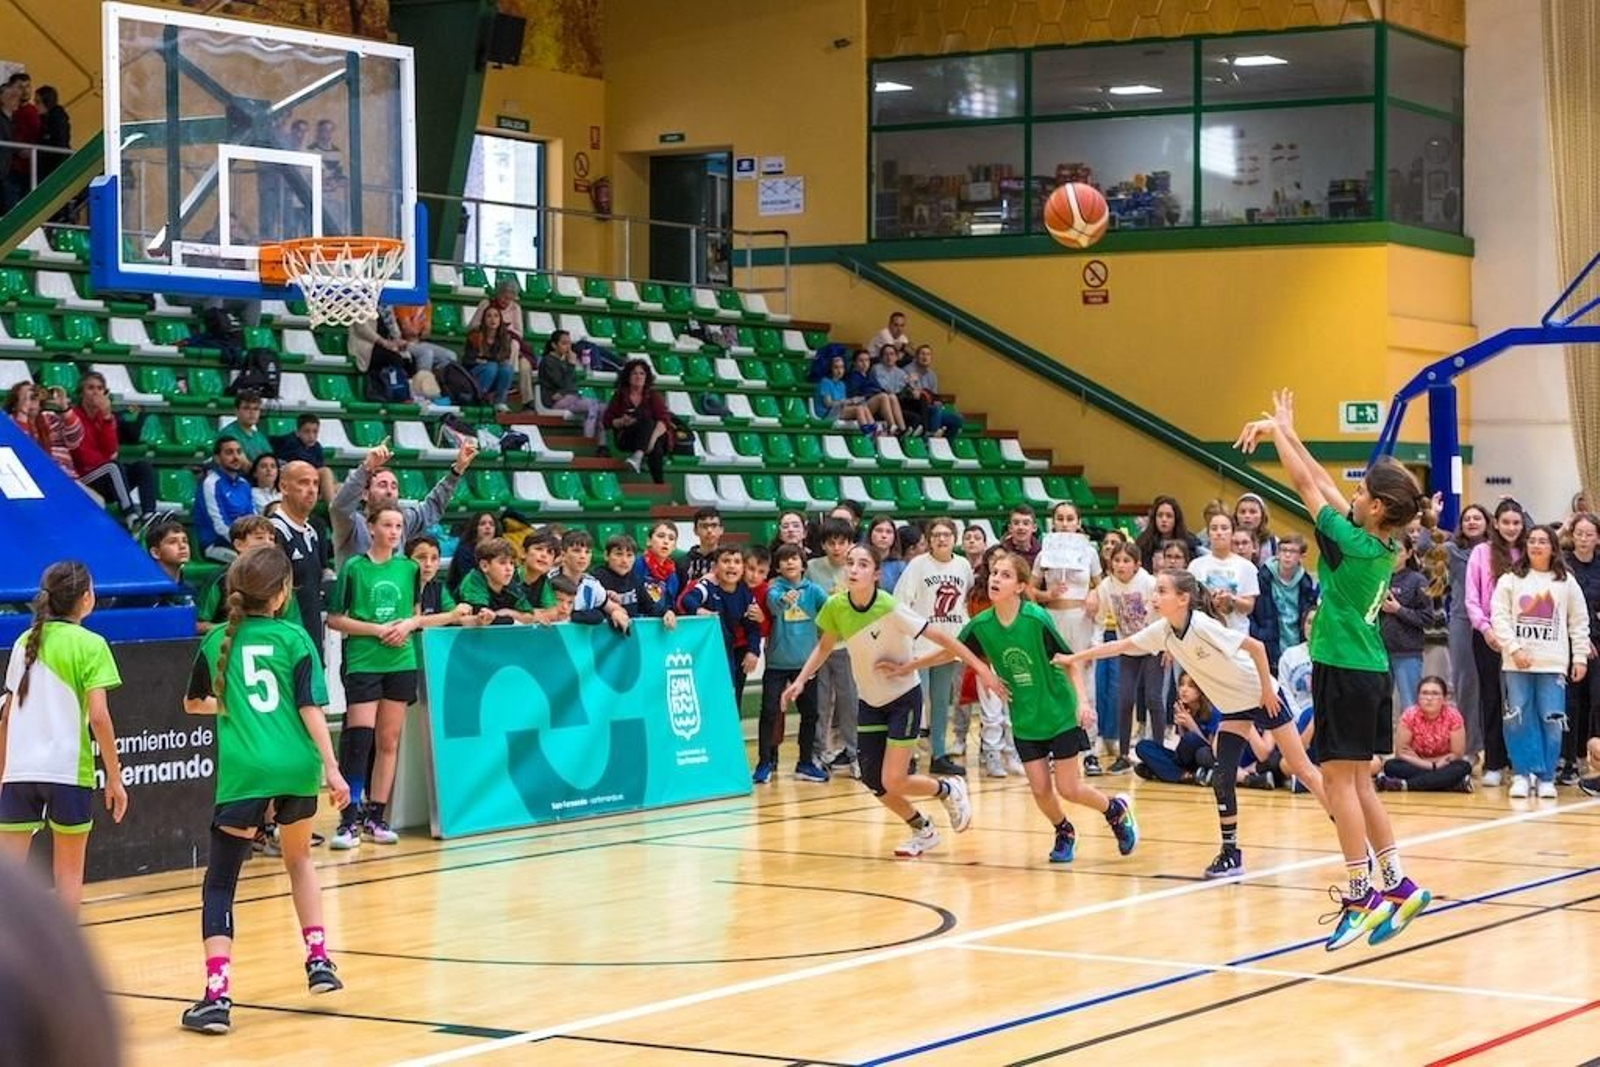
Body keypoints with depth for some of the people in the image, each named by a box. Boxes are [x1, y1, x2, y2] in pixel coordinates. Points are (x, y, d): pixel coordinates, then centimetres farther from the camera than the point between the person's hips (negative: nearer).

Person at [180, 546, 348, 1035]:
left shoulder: (217, 640, 9)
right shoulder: (294, 639, 3)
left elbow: (194, 704, 23)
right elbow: (310, 708, -5)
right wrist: (331, 768, -4)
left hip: (242, 773, -1)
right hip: (296, 770, 1)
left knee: (219, 883, 1)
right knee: (299, 858, 28)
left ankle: (217, 997, -13)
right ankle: (318, 959, 27)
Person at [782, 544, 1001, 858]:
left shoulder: (890, 608, -26)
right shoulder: (835, 607, -12)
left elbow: (941, 638, -22)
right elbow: (824, 646, 8)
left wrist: (981, 669, -26)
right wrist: (801, 680, -2)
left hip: (904, 699, -5)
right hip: (870, 702, 5)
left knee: (893, 781, -11)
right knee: (873, 781, 4)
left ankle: (949, 790, 20)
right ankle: (923, 831, 29)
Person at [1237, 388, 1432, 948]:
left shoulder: (1352, 542, -16)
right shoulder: (1385, 546, 5)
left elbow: (1307, 484, -7)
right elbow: (1323, 483, 12)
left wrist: (1279, 430, 5)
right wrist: (1285, 432, 15)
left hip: (1344, 670, -8)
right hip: (1372, 671, 8)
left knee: (1340, 780, -4)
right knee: (1358, 782, 12)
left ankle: (1363, 895, -4)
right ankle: (1396, 885, 11)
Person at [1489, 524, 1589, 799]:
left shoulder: (1567, 582, 8)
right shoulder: (1510, 580, 5)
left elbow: (1579, 622, 10)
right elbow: (1499, 616, -1)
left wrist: (1580, 657, 3)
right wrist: (1515, 648, -10)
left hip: (1554, 663, 0)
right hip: (1517, 662, 0)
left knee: (1552, 721, -3)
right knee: (1519, 720, -3)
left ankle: (1546, 778, 4)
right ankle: (1522, 775, 5)